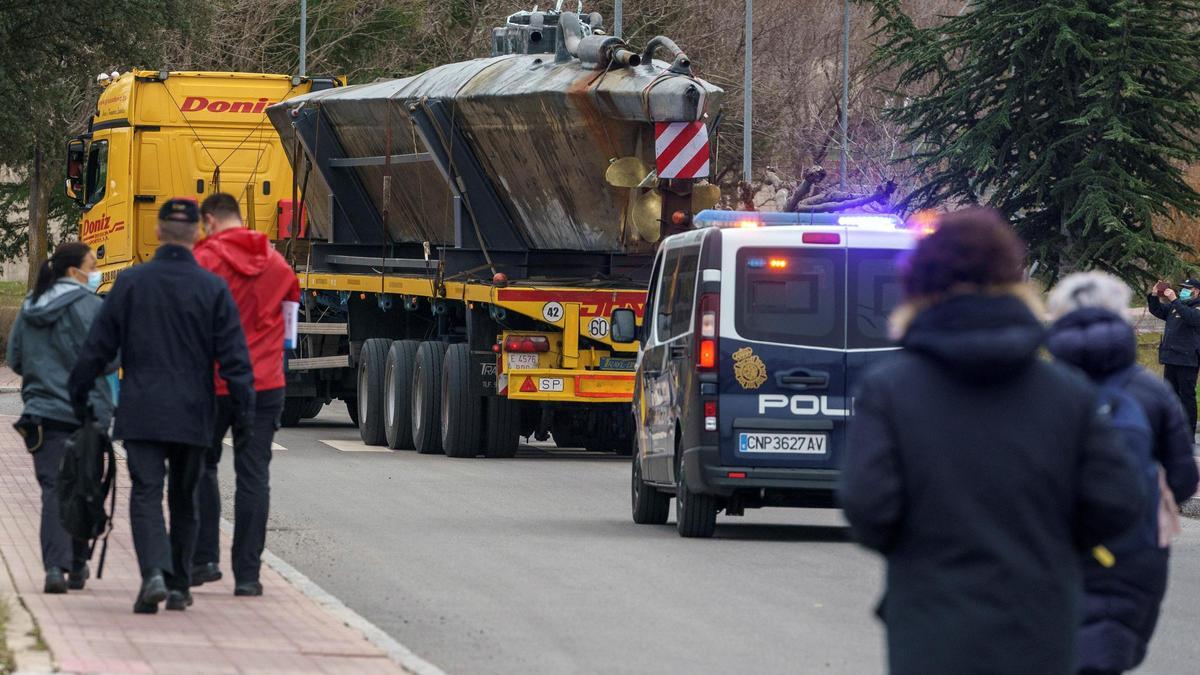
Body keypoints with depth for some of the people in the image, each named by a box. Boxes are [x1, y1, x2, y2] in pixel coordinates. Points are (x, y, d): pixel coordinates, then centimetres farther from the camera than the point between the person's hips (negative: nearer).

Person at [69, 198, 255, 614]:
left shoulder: (130, 283, -2)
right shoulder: (212, 288, -3)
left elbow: (99, 345, 2)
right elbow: (233, 355, -5)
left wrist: (78, 390, 14)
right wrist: (244, 404, 2)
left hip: (140, 412, -1)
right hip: (191, 415, 1)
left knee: (146, 494, -5)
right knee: (183, 500, 13)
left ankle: (154, 574, -26)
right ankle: (178, 586, 18)